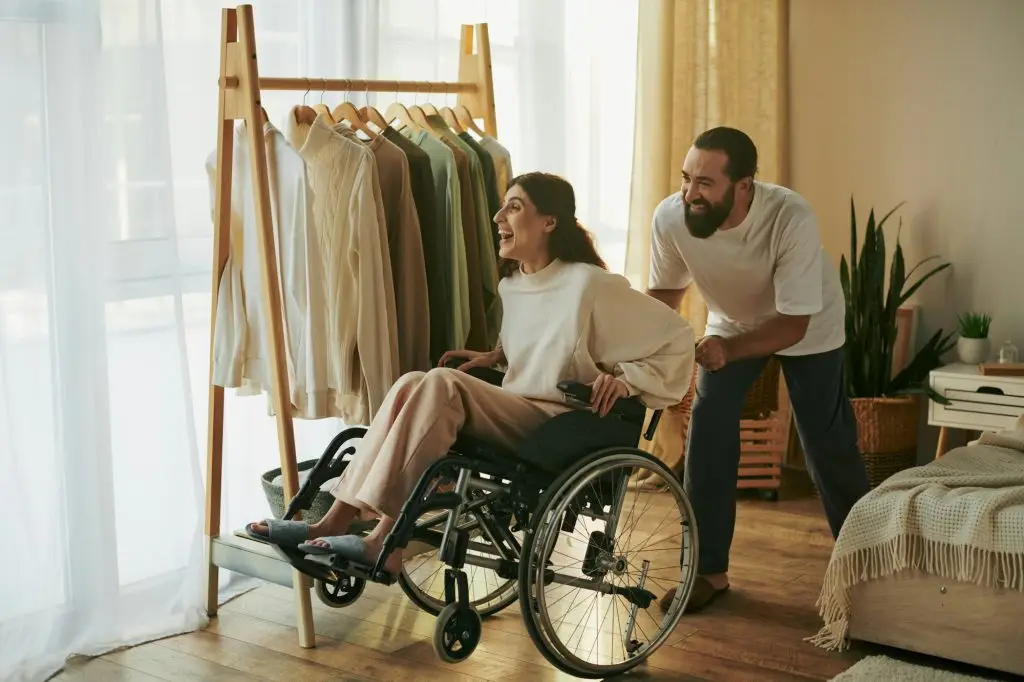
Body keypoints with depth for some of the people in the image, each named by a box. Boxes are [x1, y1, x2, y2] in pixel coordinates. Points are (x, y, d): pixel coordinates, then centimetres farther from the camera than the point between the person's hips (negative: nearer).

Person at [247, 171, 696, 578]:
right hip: (511, 414, 7)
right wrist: (494, 357, 16)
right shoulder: (510, 285, 15)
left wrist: (623, 377, -19)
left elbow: (679, 338, -7)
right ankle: (337, 519, -26)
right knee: (413, 384, -21)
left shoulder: (590, 284, -9)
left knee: (441, 385, -30)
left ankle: (384, 542, -32)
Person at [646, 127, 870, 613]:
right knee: (706, 435, -8)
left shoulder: (792, 219, -40)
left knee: (826, 441, 3)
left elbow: (793, 324, -36)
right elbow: (664, 291, -11)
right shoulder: (670, 217, -30)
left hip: (808, 327, -3)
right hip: (732, 322, 3)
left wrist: (727, 350, -52)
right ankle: (709, 570, 5)